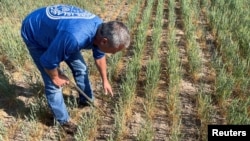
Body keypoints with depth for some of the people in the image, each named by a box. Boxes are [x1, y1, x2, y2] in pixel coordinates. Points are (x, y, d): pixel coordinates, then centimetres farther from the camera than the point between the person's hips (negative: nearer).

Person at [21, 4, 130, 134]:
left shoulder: (100, 28, -17)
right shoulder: (74, 37, -45)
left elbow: (99, 55, 3)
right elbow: (48, 61, -30)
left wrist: (105, 80, 14)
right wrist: (56, 77, -10)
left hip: (55, 28, 7)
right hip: (34, 34, -7)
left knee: (81, 68, 11)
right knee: (53, 84, -7)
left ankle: (86, 100, 36)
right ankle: (64, 121, 16)